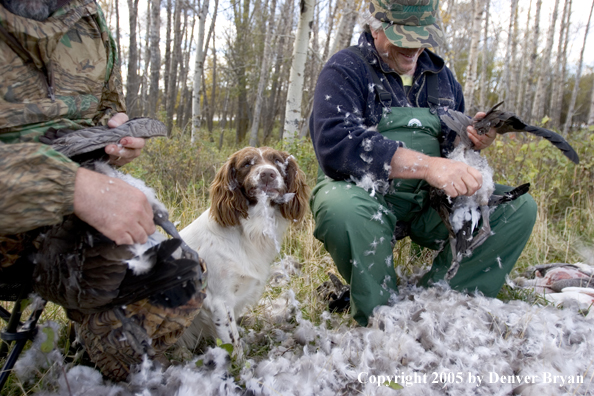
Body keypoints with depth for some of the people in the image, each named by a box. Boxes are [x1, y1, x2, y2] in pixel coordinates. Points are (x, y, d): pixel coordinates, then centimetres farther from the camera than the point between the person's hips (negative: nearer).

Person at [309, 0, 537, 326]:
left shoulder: (440, 75, 14)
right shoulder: (345, 70, -7)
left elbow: (452, 146, 21)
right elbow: (335, 143, -25)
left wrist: (473, 139, -5)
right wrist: (426, 165, -33)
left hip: (426, 205, 6)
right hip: (365, 197, -5)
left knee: (519, 207, -9)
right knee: (342, 207, -39)